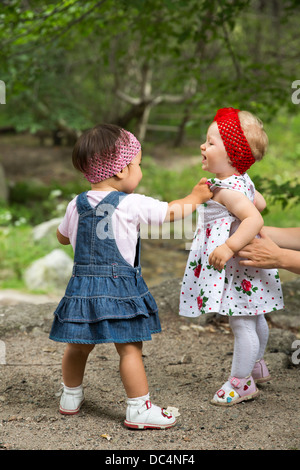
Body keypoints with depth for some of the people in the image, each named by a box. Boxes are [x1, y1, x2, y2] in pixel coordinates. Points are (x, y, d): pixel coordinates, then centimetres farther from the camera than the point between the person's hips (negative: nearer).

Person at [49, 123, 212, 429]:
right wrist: (196, 197, 16)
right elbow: (171, 212, -1)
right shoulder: (132, 204, -10)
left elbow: (62, 236, 21)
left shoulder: (77, 204, 5)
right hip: (118, 286, -6)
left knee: (78, 346, 18)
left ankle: (71, 397, 35)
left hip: (82, 286, 6)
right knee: (130, 349, 1)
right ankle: (139, 409, 6)